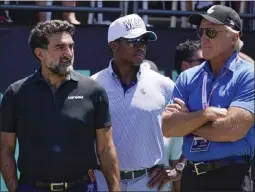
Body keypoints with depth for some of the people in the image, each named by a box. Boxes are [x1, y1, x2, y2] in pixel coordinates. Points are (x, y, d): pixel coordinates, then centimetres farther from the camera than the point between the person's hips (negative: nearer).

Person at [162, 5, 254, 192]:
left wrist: (186, 120, -5)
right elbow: (168, 128, -1)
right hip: (191, 175, 5)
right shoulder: (187, 78, 9)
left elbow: (232, 130, -19)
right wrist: (207, 114, -14)